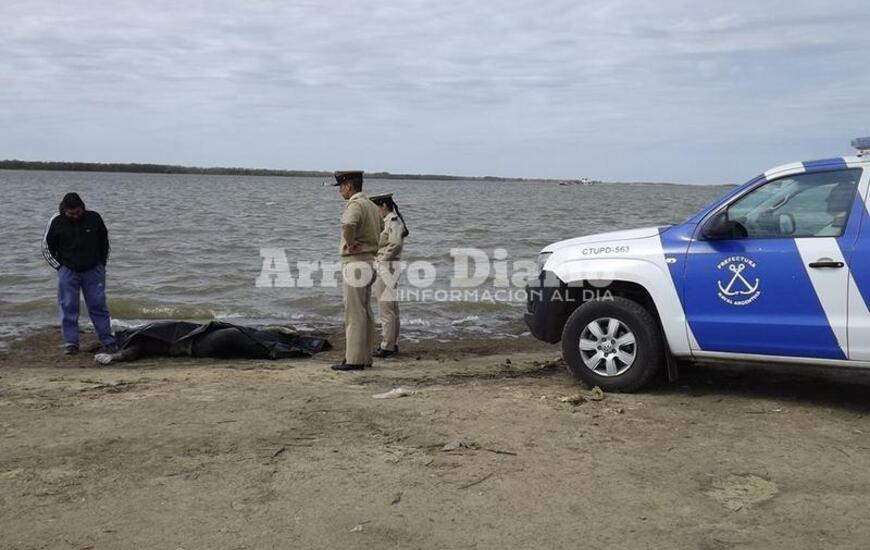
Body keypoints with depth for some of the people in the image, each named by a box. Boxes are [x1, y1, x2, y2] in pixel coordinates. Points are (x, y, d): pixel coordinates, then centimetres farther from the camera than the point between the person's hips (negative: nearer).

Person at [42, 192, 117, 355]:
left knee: (98, 305, 0)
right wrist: (60, 266, 0)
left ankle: (108, 342, 4)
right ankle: (71, 343, 8)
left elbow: (104, 241, 11)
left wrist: (101, 264, 7)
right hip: (68, 272, 0)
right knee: (68, 307, 0)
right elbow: (47, 247, 7)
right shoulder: (56, 222, -5)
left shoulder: (94, 218, -3)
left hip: (93, 270, 0)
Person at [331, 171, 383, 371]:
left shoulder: (355, 204, -16)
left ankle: (354, 360, -3)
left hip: (355, 262, -10)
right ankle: (365, 357, 19)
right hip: (368, 261, 10)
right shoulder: (371, 205, 15)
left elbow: (348, 225, -37)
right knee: (365, 313, 13)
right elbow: (381, 229, 29)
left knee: (354, 313, -6)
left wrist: (350, 243, -20)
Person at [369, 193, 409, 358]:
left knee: (386, 308, -7)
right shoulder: (388, 221, 16)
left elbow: (396, 243, -28)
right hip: (383, 268, 10)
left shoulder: (393, 221, -14)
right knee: (391, 308, 14)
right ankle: (393, 344, 21)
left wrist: (382, 258, -17)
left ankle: (387, 346, -3)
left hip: (387, 267, -10)